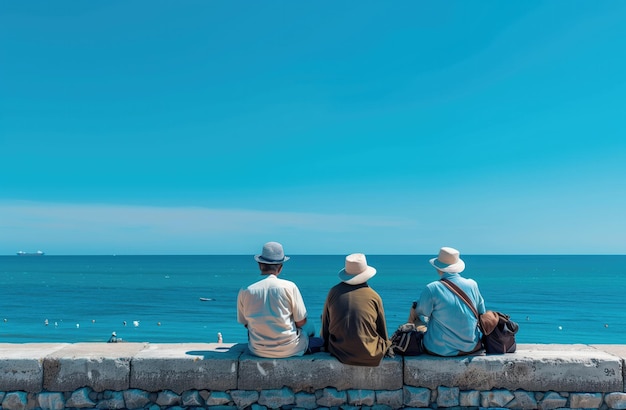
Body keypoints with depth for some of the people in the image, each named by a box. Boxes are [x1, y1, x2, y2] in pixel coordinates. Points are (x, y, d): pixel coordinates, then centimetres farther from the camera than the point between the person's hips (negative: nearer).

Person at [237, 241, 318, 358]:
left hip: (258, 351, 2)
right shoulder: (289, 287, -15)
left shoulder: (245, 291, -10)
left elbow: (245, 323, 3)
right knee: (309, 328, 26)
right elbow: (301, 322, -8)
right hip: (289, 350, -2)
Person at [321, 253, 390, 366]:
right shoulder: (374, 296, -6)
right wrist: (385, 345, 25)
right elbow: (382, 331, 6)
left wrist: (328, 346, 22)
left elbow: (325, 325, 6)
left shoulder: (334, 292, -2)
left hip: (339, 352, 2)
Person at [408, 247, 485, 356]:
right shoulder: (472, 285, -6)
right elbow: (482, 313, 7)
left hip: (440, 350, -4)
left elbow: (420, 313, -2)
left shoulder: (432, 289, -18)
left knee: (413, 309, 13)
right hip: (471, 347, 4)